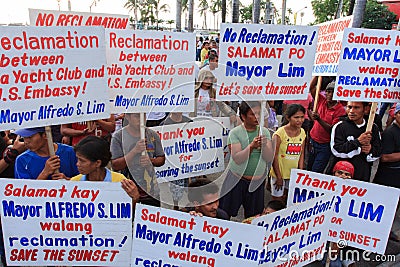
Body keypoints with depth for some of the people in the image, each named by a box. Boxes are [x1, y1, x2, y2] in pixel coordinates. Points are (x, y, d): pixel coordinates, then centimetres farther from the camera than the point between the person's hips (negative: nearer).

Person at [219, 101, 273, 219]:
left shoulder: (264, 132, 1)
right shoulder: (235, 133, -9)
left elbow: (269, 158, -6)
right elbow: (237, 159, -18)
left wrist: (264, 145, -24)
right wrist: (251, 146, -30)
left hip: (257, 181, 3)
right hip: (236, 179, -2)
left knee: (253, 217, 14)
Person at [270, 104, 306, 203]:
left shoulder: (302, 132, 0)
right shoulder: (280, 133, -18)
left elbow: (301, 154, 7)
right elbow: (274, 156, -15)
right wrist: (279, 177, -13)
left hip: (293, 174, 5)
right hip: (279, 173, -5)